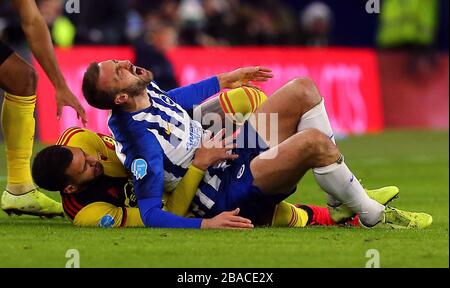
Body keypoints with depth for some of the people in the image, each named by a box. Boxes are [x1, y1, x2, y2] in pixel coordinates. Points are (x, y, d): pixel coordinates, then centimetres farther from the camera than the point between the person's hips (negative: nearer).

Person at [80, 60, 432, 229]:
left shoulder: (147, 93, -1)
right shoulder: (140, 139, -29)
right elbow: (149, 213, -29)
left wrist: (226, 79, 33)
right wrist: (205, 225, -41)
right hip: (231, 192, -10)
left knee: (303, 90, 6)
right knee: (314, 140, -29)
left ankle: (342, 202, 8)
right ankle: (375, 216, -8)